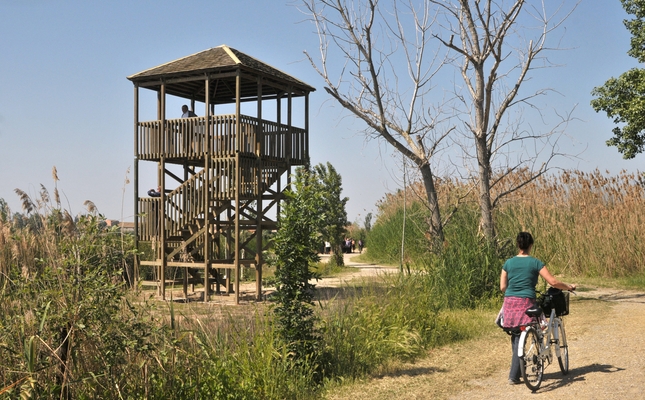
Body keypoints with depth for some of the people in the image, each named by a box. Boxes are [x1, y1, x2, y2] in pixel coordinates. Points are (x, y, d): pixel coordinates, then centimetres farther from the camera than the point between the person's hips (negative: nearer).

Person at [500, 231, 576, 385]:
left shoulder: (508, 263, 7)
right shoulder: (535, 263, -1)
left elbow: (502, 287, 8)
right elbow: (553, 282, -3)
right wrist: (569, 287, 13)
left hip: (509, 303, 3)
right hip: (525, 302, -3)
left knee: (515, 336, 16)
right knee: (520, 338, 2)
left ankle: (518, 370, 24)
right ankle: (513, 375, 1)